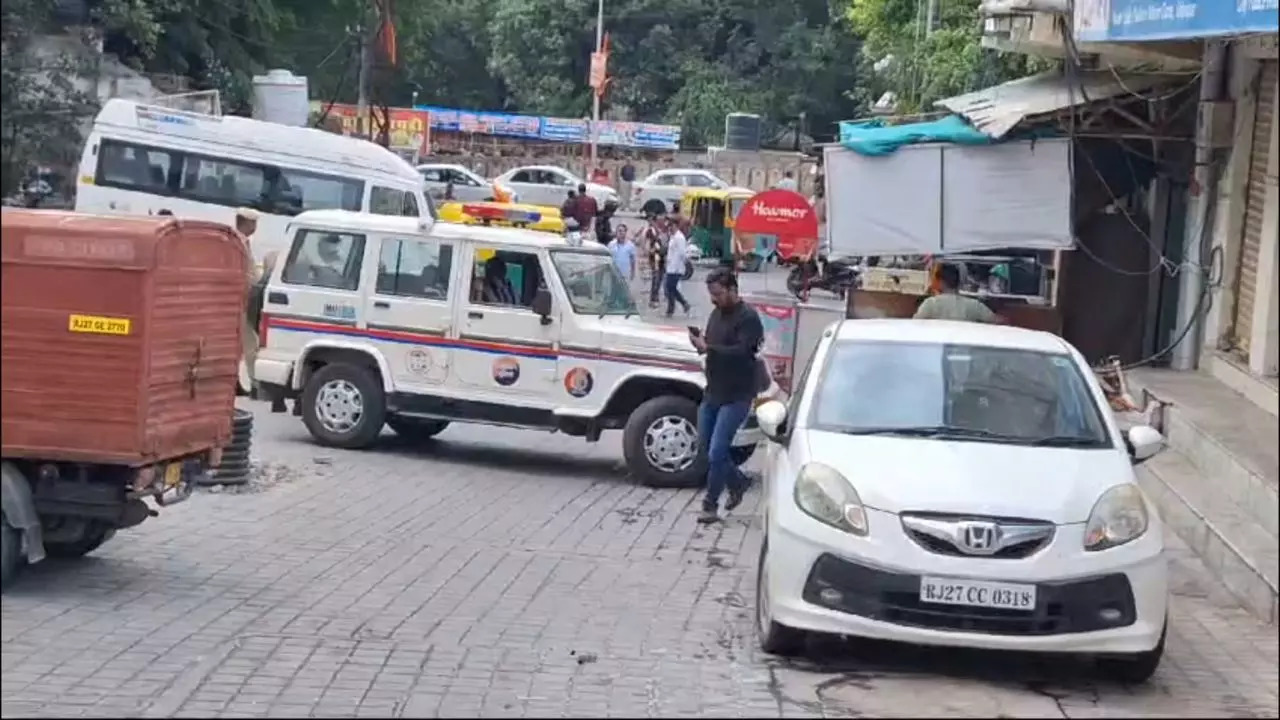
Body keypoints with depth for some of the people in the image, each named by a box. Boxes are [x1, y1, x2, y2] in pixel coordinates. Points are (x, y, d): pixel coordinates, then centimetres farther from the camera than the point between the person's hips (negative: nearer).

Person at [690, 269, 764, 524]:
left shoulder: (748, 317, -14)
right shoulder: (717, 314, 11)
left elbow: (741, 352, -24)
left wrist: (707, 348, -28)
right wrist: (700, 343, -4)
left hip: (736, 396, -8)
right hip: (713, 391, 8)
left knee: (716, 452, -9)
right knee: (706, 445, 14)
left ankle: (710, 506, 2)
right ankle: (737, 483, 34)